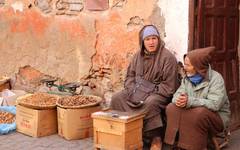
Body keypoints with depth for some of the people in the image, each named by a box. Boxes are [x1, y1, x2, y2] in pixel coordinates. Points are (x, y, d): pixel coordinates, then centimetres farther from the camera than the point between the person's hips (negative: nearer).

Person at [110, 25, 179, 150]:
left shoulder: (167, 57, -12)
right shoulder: (138, 55, 7)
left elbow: (168, 85, -14)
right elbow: (130, 75, 13)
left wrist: (150, 93, -20)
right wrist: (132, 90, -7)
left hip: (159, 93, -6)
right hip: (139, 89, 6)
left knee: (149, 103, -38)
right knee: (117, 98, -14)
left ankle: (155, 137, -19)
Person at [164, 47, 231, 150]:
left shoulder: (216, 79, -17)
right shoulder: (187, 77, 3)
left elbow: (215, 104, -29)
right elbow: (177, 95, -3)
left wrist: (189, 101, -36)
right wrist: (179, 100, -29)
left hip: (216, 116, -5)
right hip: (193, 112, 6)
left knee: (198, 113, -36)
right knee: (171, 108, -18)